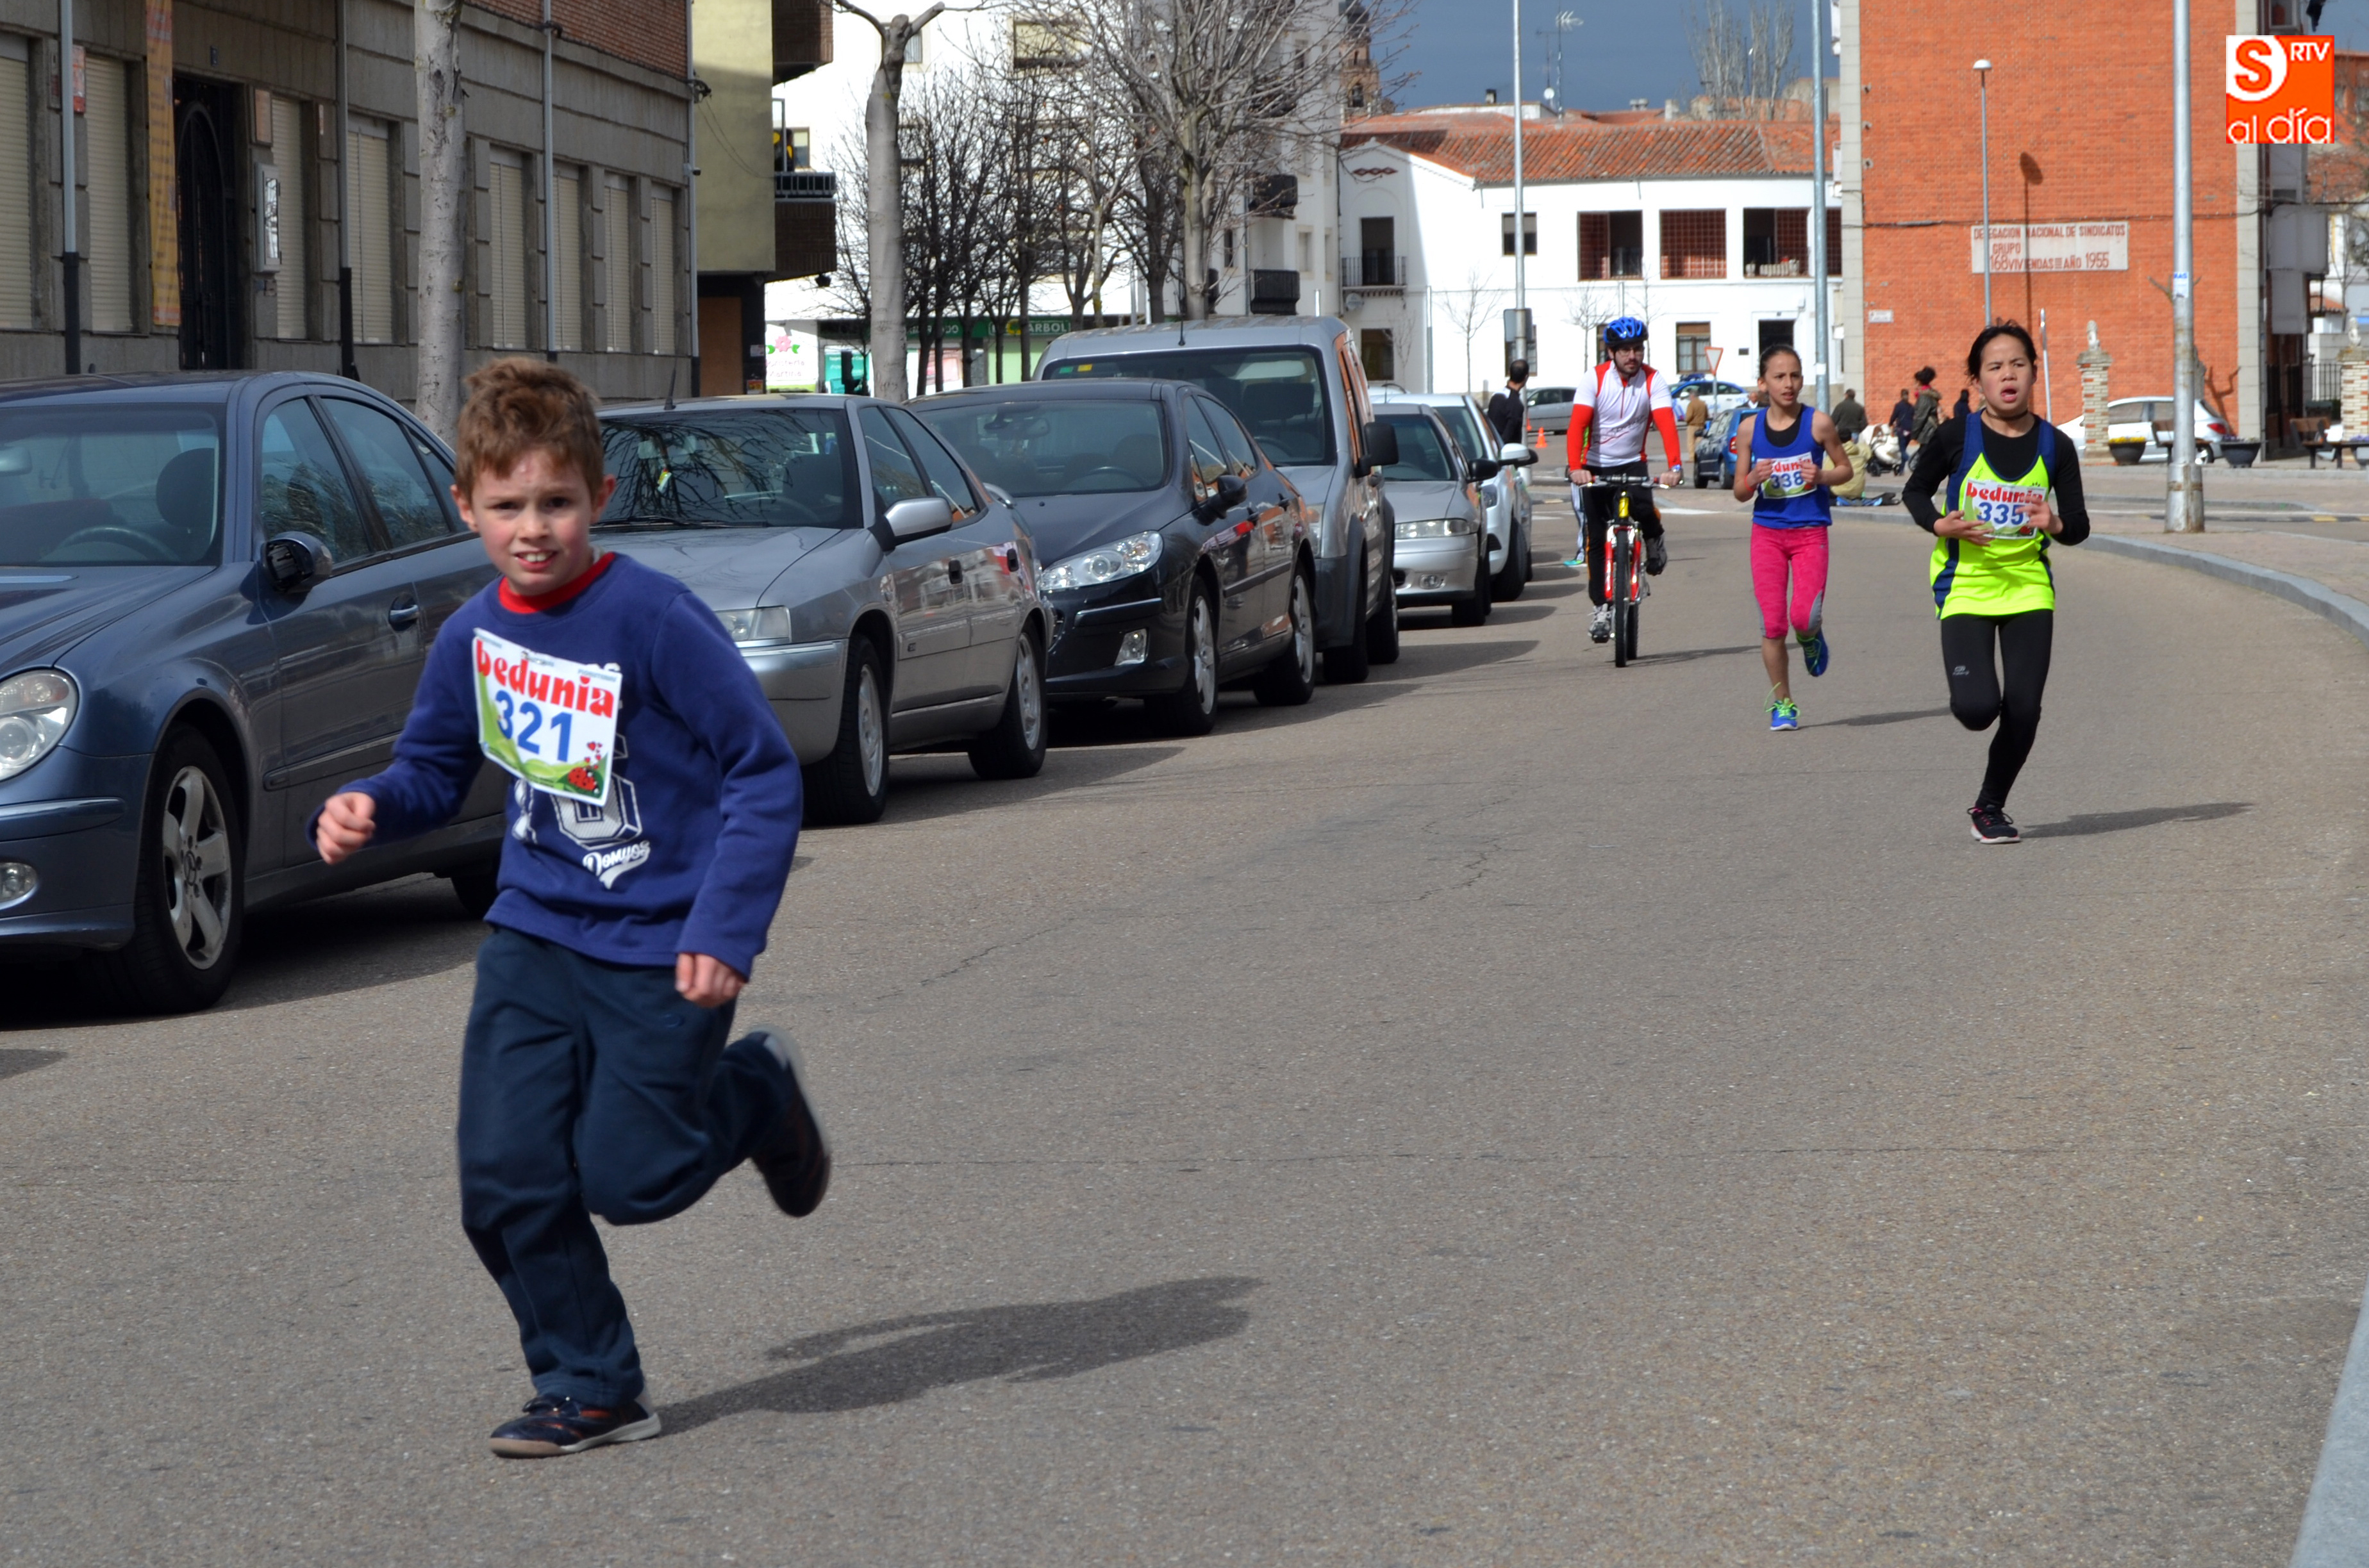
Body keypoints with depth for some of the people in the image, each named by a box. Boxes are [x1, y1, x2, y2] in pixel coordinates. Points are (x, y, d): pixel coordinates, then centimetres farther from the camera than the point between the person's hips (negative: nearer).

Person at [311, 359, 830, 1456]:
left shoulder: (655, 621, -19)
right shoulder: (475, 636, -1)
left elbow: (764, 772, -16)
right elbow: (436, 769, 14)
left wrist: (725, 930, -21)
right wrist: (368, 809, -9)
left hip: (659, 951, -5)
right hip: (534, 934, 5)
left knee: (623, 1175, 0)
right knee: (505, 1180, -3)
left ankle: (758, 1095, 30)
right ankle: (588, 1388, 13)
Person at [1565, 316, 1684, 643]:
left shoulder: (1653, 380, -11)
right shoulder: (1594, 380, -13)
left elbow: (1666, 424, -23)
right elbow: (1577, 425, -24)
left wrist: (1674, 466, -39)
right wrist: (1576, 467, -40)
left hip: (1632, 463, 0)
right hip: (1595, 466, 0)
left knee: (1643, 511, -28)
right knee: (1597, 538, -5)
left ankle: (1654, 539, 8)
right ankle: (1601, 607, 2)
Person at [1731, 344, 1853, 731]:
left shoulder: (1818, 423, -4)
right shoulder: (1750, 428, 1)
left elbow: (1845, 469, 7)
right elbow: (1740, 492, 6)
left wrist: (1821, 475, -13)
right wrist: (1754, 479, -16)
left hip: (1810, 530, -2)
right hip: (1767, 531, 2)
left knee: (1804, 618, -15)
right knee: (1772, 624, -1)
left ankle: (1813, 638, 23)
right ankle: (1782, 703, 14)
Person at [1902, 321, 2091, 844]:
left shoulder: (2054, 447, -3)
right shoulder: (1956, 437, -9)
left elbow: (2079, 526, 5)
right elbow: (1915, 492, 6)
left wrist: (2057, 525, -19)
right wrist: (1939, 525, -14)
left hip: (2029, 588, 2)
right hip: (1965, 586, -2)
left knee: (2023, 710, -4)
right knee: (1977, 708, -16)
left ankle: (1991, 805, 19)